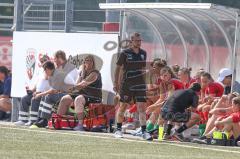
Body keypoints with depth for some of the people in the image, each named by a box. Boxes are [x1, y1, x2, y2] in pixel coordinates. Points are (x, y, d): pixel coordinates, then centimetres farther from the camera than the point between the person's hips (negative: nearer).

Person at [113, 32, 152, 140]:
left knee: (141, 107, -7)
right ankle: (118, 130, 19)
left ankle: (144, 131, -9)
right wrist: (116, 83, -4)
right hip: (127, 84, -3)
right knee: (123, 106, 6)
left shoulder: (143, 53, 8)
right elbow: (118, 68, -1)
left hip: (140, 84, 3)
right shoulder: (125, 53, -5)